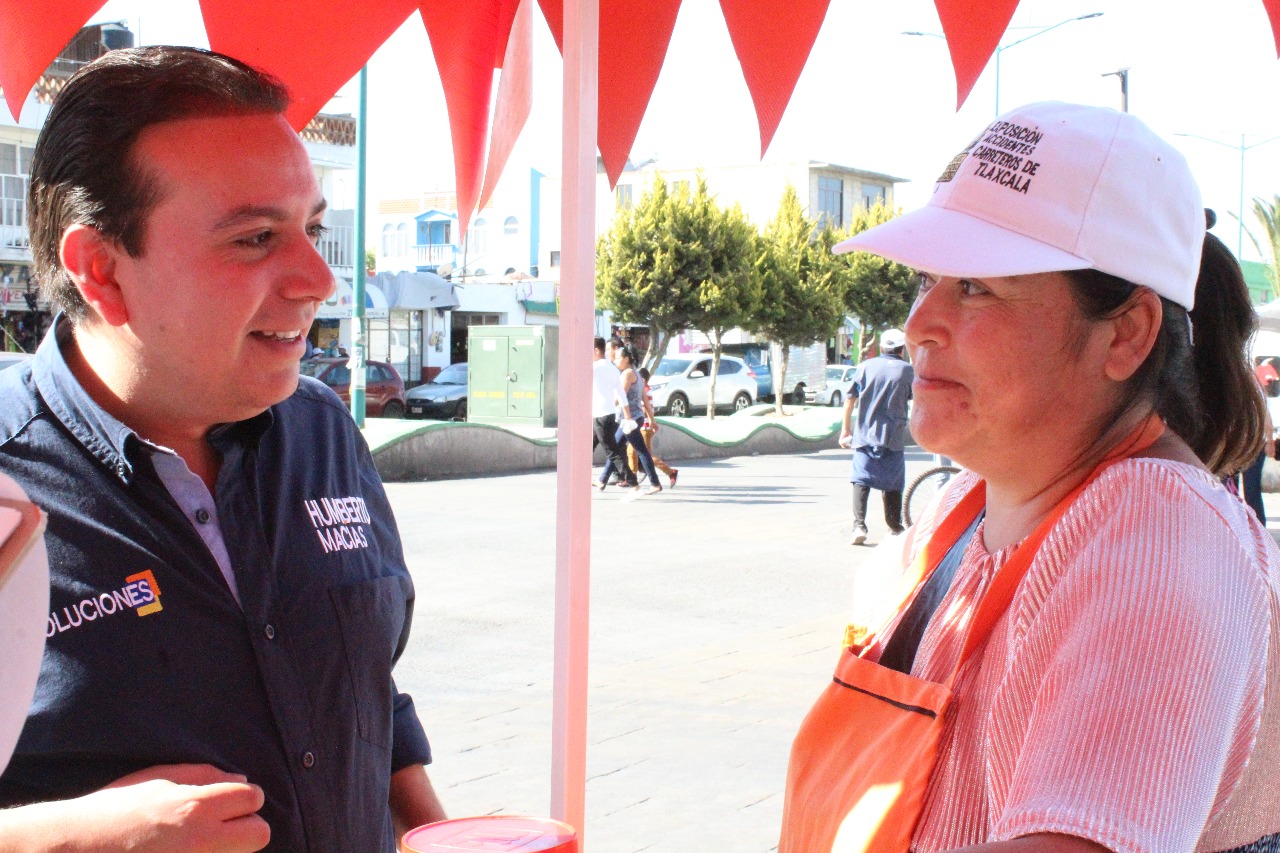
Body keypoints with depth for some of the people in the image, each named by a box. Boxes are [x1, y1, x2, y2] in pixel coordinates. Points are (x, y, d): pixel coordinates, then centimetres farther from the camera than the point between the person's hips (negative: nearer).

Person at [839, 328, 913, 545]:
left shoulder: (866, 366, 4)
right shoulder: (907, 370, 0)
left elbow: (849, 399, 5)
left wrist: (845, 429, 12)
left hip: (865, 435, 1)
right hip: (894, 436, -1)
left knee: (861, 480, 3)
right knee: (893, 484, 10)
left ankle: (859, 525, -11)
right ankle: (895, 529, 14)